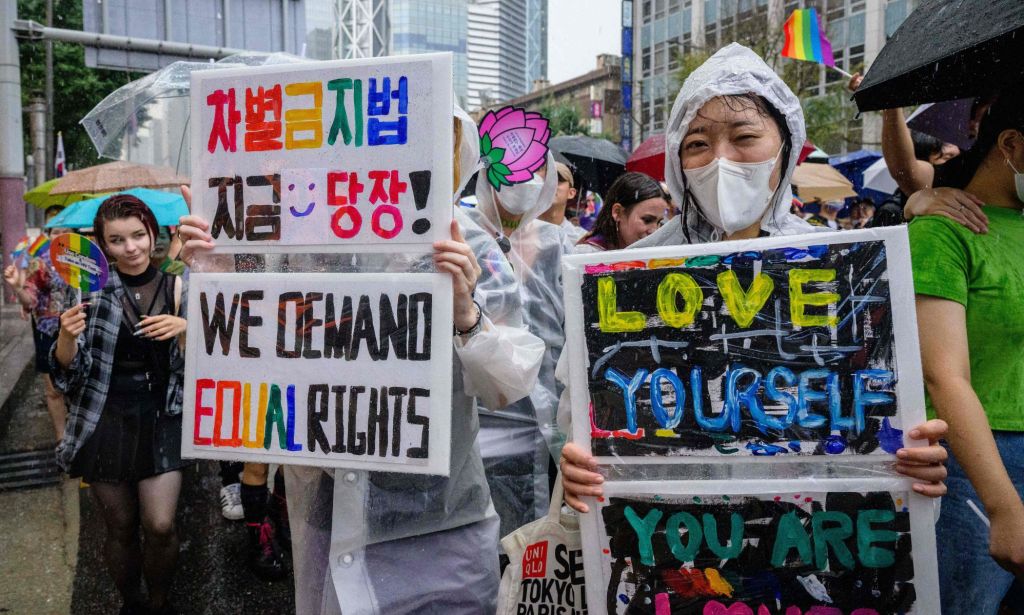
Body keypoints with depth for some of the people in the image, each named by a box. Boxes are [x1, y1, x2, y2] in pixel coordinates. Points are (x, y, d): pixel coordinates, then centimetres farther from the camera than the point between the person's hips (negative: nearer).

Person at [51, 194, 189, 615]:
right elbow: (69, 369, -5)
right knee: (120, 528, 11)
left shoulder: (175, 289, 0)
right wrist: (67, 335, -25)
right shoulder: (94, 288, -2)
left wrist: (184, 329, -20)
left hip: (161, 420, 0)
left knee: (160, 526, -6)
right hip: (104, 422, 0)